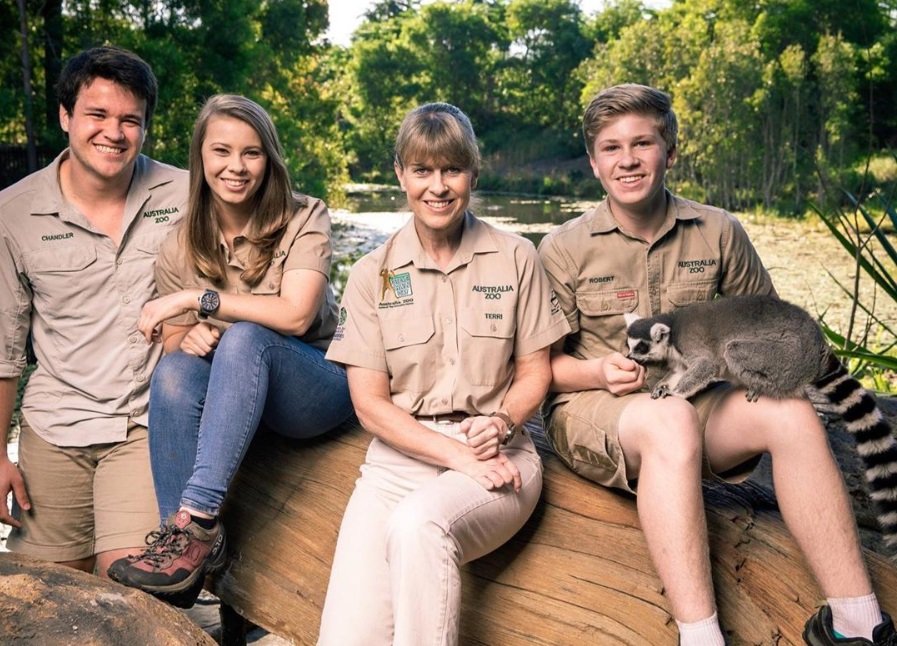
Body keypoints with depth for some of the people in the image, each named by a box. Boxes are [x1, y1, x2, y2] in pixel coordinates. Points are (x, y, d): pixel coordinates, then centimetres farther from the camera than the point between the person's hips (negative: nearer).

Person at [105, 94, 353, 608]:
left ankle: (197, 520, -37)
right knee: (174, 371, -29)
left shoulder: (304, 219, -8)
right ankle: (191, 543, -26)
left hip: (318, 385, -3)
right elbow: (173, 343, 7)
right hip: (236, 389, 3)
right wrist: (187, 338, -17)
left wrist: (196, 298, -20)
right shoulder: (182, 246, 2)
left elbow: (296, 315, -22)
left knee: (245, 338, -33)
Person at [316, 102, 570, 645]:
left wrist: (502, 421, -13)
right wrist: (457, 455, -12)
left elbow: (535, 372, 9)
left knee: (418, 523, -35)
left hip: (497, 454, 0)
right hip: (401, 454, 1)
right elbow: (369, 403, 1)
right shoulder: (373, 275, 6)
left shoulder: (515, 259, 6)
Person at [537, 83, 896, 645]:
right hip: (590, 410, -3)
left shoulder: (718, 233, 5)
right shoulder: (565, 250, -2)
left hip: (692, 400, 3)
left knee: (789, 410, -25)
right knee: (670, 419, -36)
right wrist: (600, 372, -22)